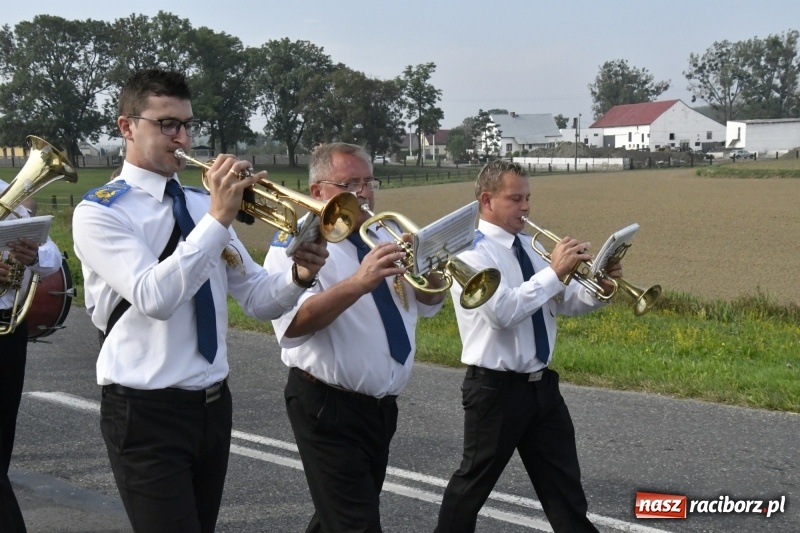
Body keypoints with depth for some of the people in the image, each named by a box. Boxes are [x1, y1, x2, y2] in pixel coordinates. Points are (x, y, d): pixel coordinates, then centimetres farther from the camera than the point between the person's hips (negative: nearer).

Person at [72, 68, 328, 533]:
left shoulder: (202, 206, 9)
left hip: (213, 404, 6)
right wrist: (219, 219, -26)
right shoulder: (98, 213, -9)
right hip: (146, 413, -6)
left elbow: (259, 300, 6)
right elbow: (153, 298, -25)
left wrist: (298, 276, -14)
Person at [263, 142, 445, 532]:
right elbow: (293, 324, -26)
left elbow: (429, 304, 11)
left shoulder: (385, 237, 11)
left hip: (381, 406, 7)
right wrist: (358, 283, -37)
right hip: (328, 409, -7)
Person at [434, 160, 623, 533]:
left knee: (564, 482, 9)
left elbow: (565, 302, 9)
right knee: (475, 480, 9)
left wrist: (599, 289, -11)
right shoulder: (472, 253, -15)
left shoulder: (528, 246, 9)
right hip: (496, 389, -7)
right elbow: (502, 311, -30)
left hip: (542, 385, 7)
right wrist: (554, 271, -27)